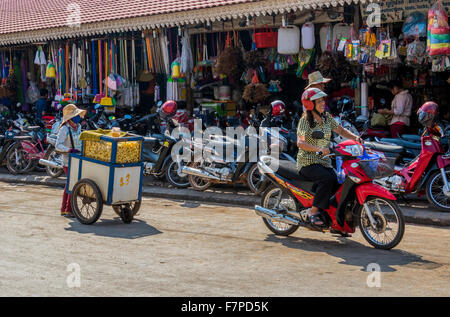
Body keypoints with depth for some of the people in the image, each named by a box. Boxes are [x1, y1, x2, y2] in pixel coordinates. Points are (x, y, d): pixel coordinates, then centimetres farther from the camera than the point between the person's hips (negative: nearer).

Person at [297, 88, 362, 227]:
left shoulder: (326, 117, 12)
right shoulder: (305, 120, -9)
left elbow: (340, 130, 19)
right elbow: (300, 143, -20)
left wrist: (355, 137, 1)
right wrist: (318, 149, -34)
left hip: (325, 162, 6)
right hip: (308, 162, -6)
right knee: (327, 179, -32)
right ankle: (314, 211, -20)